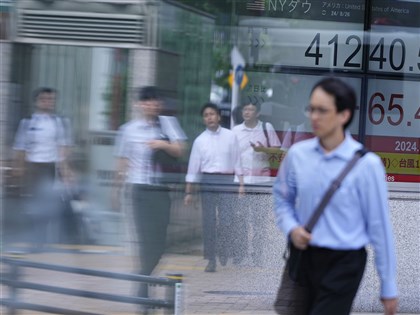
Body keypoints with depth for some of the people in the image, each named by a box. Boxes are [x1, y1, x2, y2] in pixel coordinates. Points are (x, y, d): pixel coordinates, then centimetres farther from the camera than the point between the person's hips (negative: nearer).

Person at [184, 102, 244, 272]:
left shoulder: (230, 137, 5)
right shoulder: (200, 140, 5)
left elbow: (237, 161, 8)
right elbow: (193, 167, 7)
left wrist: (241, 183, 2)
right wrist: (188, 192, 5)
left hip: (227, 181, -1)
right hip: (207, 181, 1)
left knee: (227, 219, -13)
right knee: (208, 220, 1)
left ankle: (226, 253, 2)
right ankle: (211, 259, 7)